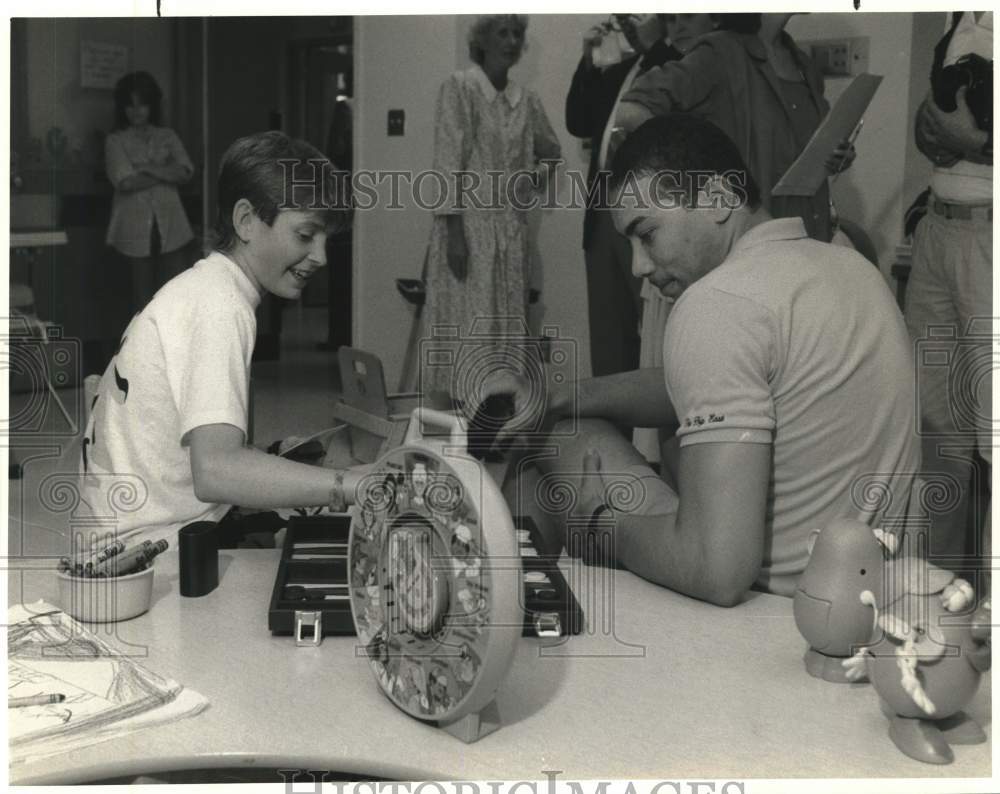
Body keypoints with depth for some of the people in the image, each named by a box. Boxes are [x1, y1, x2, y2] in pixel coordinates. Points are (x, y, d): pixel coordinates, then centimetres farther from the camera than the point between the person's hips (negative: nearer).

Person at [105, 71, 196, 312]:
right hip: (136, 226, -1)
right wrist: (165, 174, -3)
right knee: (143, 295, 2)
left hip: (171, 226, 1)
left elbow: (185, 172, -1)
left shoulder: (167, 136, 14)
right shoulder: (115, 141, 7)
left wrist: (146, 169, -8)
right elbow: (125, 182, -8)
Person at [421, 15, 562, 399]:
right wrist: (453, 230, -17)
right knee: (468, 328, -6)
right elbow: (448, 159, -11)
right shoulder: (460, 87, -4)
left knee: (508, 331, 7)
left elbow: (551, 152, 21)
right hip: (469, 223, -5)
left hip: (512, 230, 6)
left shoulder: (527, 99, 12)